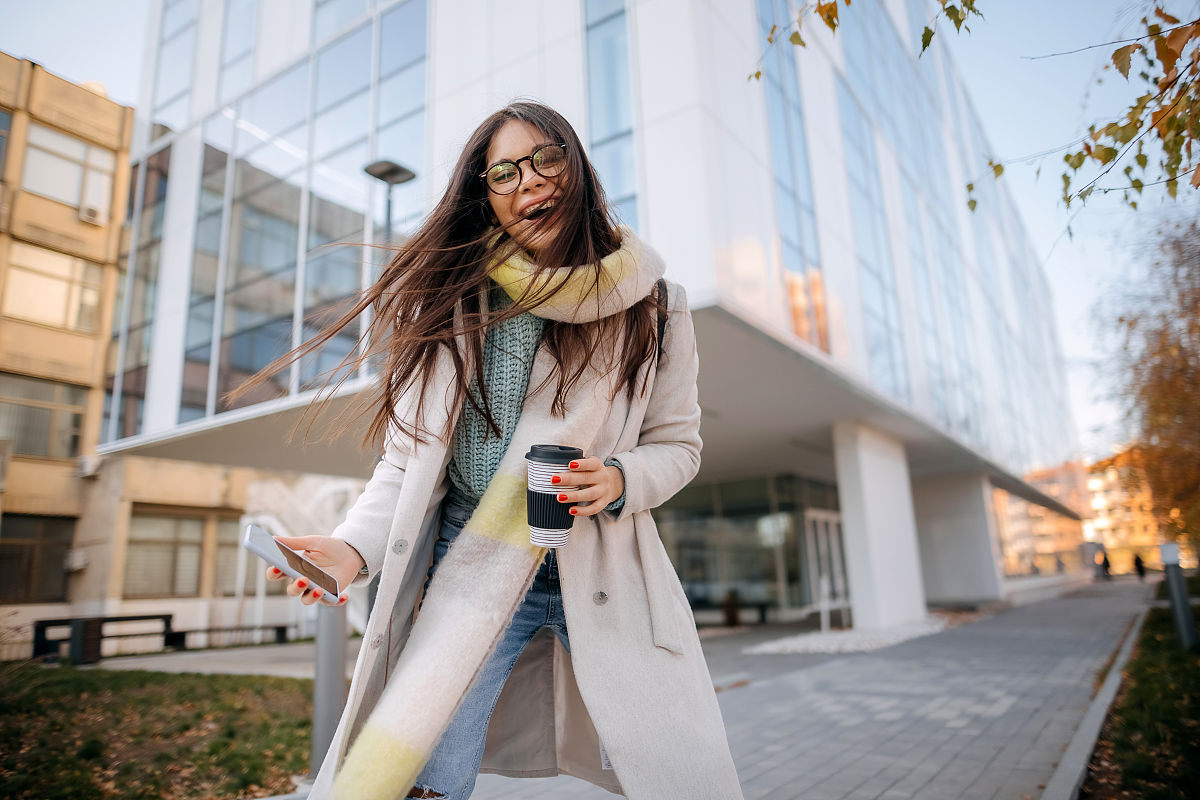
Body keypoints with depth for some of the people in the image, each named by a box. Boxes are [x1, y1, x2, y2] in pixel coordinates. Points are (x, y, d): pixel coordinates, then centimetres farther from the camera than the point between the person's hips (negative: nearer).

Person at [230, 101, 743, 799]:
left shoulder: (653, 304, 3)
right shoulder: (446, 302, 4)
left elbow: (678, 443, 9)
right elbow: (408, 460, 4)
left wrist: (620, 481, -12)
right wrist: (356, 546, -13)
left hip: (606, 568, 1)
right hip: (470, 568, 0)